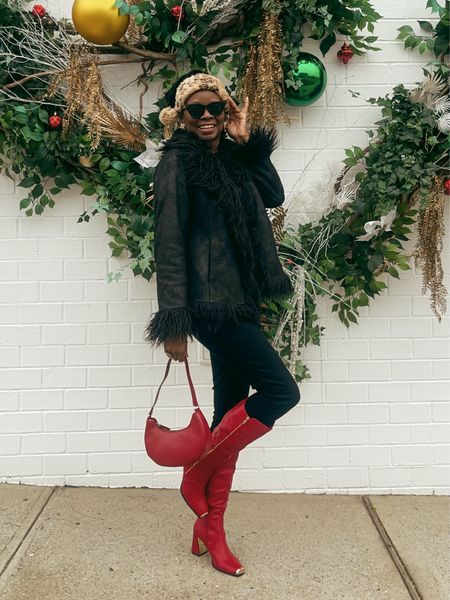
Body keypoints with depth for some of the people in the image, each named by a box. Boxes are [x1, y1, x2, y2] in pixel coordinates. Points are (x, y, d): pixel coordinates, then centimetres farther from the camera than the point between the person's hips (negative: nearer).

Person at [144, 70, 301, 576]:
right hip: (210, 303, -8)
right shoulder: (178, 162, -6)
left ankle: (210, 528, 22)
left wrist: (246, 141, 6)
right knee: (281, 390, -9)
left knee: (231, 412, 9)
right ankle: (196, 475, 7)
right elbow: (169, 243, -12)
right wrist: (173, 321, -16)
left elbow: (273, 196, 10)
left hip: (239, 303, 8)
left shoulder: (232, 160, 16)